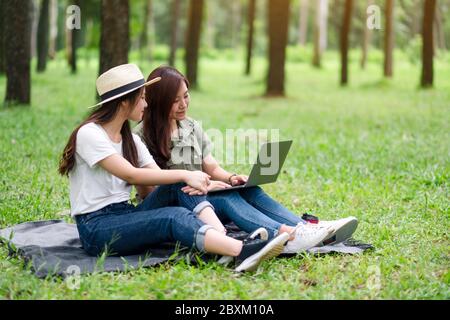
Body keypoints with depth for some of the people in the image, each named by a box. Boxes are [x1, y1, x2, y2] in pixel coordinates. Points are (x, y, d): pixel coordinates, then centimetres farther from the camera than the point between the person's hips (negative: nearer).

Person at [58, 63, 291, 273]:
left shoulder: (131, 140, 16)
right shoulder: (89, 134, -10)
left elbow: (158, 176, 2)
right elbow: (131, 175, -22)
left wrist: (204, 184, -18)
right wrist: (184, 175, -24)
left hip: (125, 216, 7)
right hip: (95, 228, -7)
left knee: (181, 187, -15)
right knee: (174, 217, -29)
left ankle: (229, 244, -36)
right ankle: (243, 252, -49)